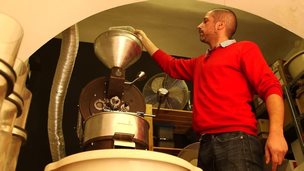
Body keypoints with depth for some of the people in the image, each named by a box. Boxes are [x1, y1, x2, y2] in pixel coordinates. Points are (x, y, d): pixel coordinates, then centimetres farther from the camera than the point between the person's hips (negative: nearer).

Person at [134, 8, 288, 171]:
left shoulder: (244, 48, 7)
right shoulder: (199, 62, 28)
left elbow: (270, 86, -4)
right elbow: (170, 65, 41)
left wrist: (276, 132, -18)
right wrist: (144, 39, 45)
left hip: (237, 139, -6)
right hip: (206, 143, 6)